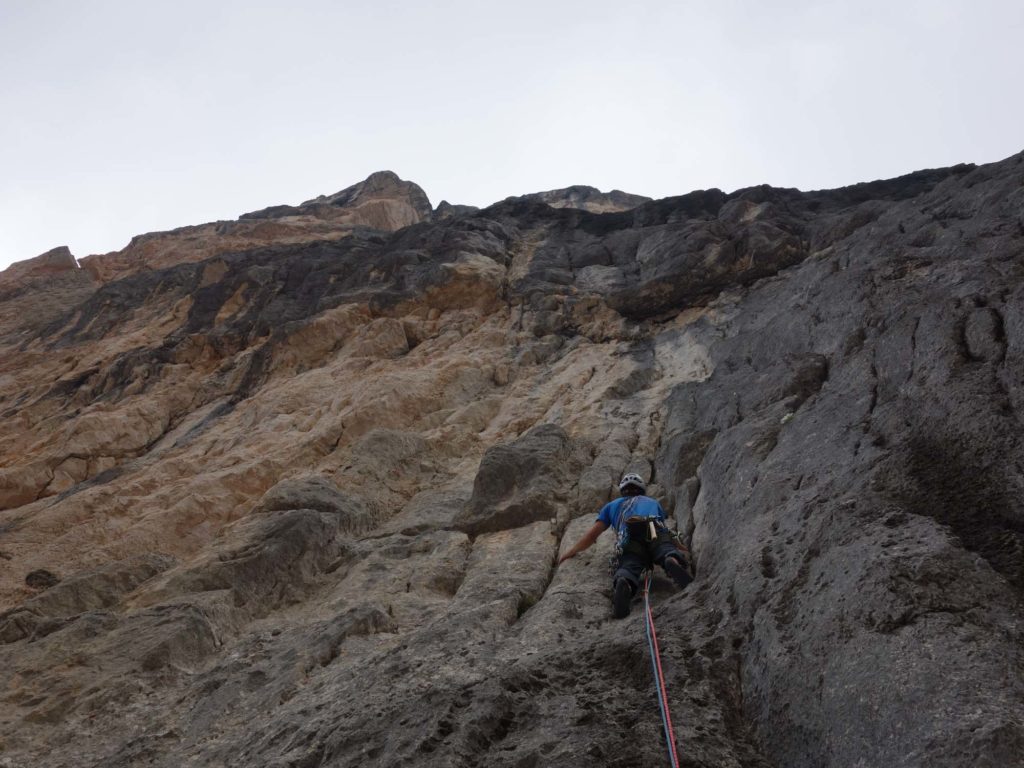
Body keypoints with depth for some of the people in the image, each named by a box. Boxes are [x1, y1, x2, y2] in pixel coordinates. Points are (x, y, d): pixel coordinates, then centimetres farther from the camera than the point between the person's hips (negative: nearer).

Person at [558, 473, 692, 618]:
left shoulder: (612, 505, 40)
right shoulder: (653, 502, 44)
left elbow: (592, 535, 36)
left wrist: (572, 551, 50)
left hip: (630, 539, -1)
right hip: (656, 532, 1)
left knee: (628, 568, -23)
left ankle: (622, 584, -59)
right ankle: (674, 561, -55)